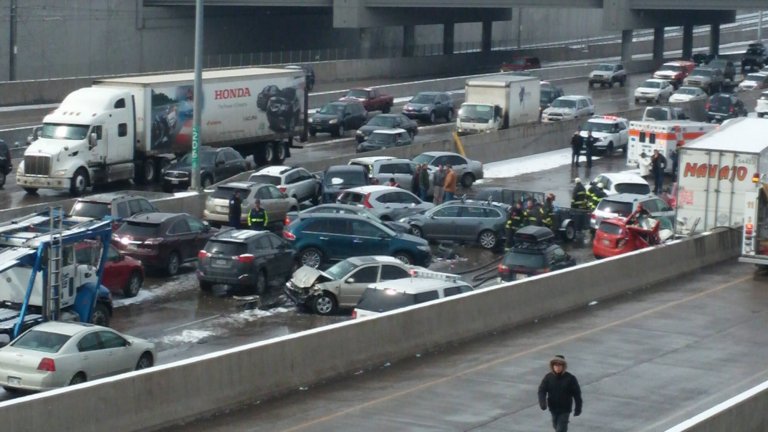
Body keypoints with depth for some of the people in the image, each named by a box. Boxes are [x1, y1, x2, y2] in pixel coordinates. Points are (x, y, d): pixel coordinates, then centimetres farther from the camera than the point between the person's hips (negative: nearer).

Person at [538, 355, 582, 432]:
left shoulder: (570, 378, -13)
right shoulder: (548, 377, -7)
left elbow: (577, 394, -6)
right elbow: (542, 390, -9)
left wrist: (578, 408, -3)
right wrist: (542, 402, -27)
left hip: (565, 409, -4)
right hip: (553, 408, 4)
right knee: (556, 426, 22)